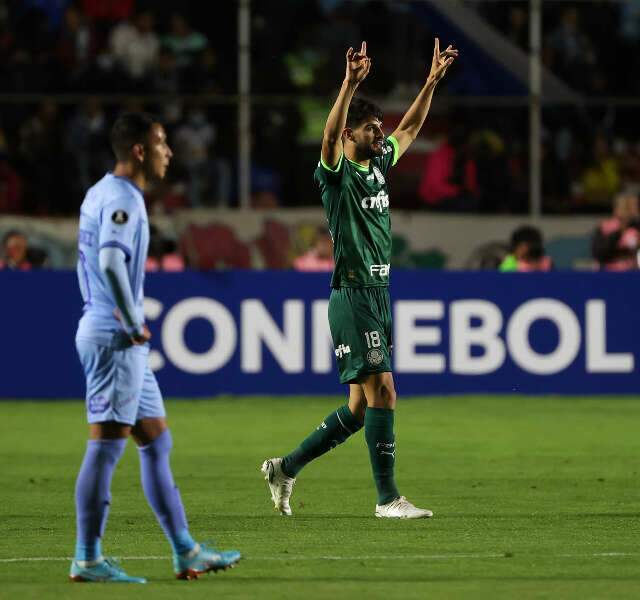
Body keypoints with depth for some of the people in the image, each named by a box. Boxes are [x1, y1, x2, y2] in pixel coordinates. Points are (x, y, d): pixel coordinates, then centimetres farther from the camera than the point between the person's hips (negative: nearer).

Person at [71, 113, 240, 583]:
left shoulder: (101, 193, 16)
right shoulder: (123, 199, -15)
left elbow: (92, 261, 24)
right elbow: (111, 261, -30)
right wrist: (133, 324, -22)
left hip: (121, 339, 10)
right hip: (115, 339, -10)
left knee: (157, 442, 12)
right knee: (106, 445, -8)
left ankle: (185, 552, 15)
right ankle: (88, 559, -6)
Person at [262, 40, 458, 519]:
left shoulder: (379, 164, 14)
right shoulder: (338, 172, -8)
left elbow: (410, 129, 27)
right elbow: (330, 135, -28)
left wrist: (433, 80, 21)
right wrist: (351, 84, -40)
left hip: (379, 295, 8)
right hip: (352, 295, -8)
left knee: (362, 406, 9)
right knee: (382, 392, -11)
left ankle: (287, 468, 20)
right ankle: (388, 498, -7)